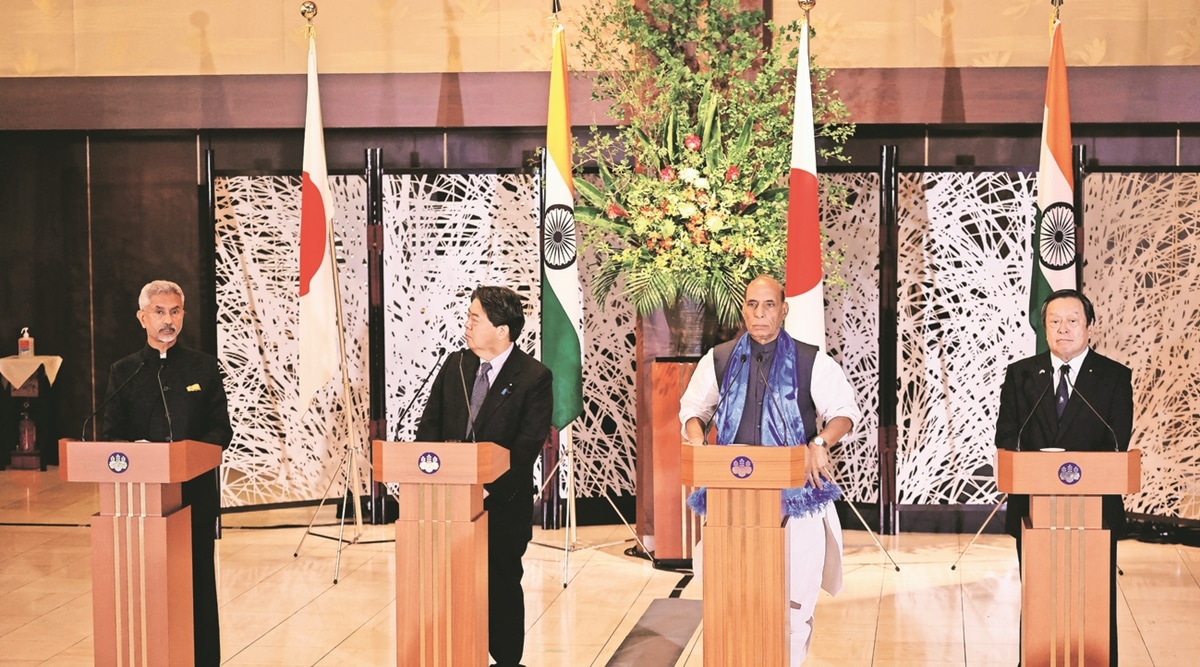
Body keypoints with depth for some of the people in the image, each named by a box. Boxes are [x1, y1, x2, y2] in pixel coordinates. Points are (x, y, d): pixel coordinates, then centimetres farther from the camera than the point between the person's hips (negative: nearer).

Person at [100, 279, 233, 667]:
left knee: (197, 576, 0)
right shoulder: (123, 373, 10)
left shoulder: (203, 368, 7)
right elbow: (111, 436, 6)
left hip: (195, 490, -1)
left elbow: (221, 430, 4)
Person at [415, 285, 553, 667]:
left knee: (501, 585, 7)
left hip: (502, 503, -4)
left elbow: (527, 447, -14)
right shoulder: (454, 365, 7)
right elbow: (428, 425, 9)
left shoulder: (533, 377, -9)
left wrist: (489, 488, -22)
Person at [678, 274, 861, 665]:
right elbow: (692, 408, 20)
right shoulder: (719, 360, 9)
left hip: (796, 492, -1)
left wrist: (821, 443, -17)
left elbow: (845, 411, 2)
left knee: (796, 586, -3)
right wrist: (697, 443, -1)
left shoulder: (811, 361, 3)